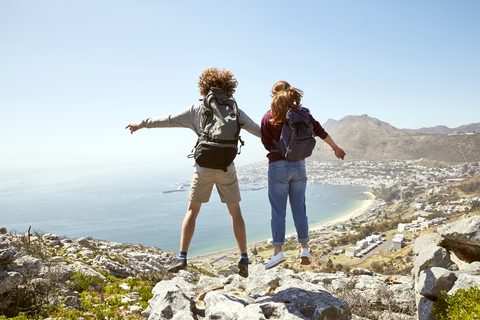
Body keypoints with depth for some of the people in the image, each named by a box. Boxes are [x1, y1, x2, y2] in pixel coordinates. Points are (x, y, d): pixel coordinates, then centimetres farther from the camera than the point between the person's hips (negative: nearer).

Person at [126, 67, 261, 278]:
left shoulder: (197, 110, 4)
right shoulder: (235, 111, 6)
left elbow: (168, 120, 9)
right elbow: (257, 130, 13)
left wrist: (142, 124, 22)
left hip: (203, 167, 0)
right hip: (226, 168, 1)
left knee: (192, 211, 11)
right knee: (235, 212, 8)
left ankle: (182, 258, 10)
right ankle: (243, 259, 8)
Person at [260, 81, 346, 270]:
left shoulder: (268, 117, -6)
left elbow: (267, 144, 0)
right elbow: (320, 131, 7)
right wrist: (336, 148, 19)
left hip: (278, 166, -4)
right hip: (298, 165, 4)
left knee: (278, 210, 1)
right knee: (299, 209, 11)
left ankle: (278, 251, 0)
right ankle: (305, 249, 17)